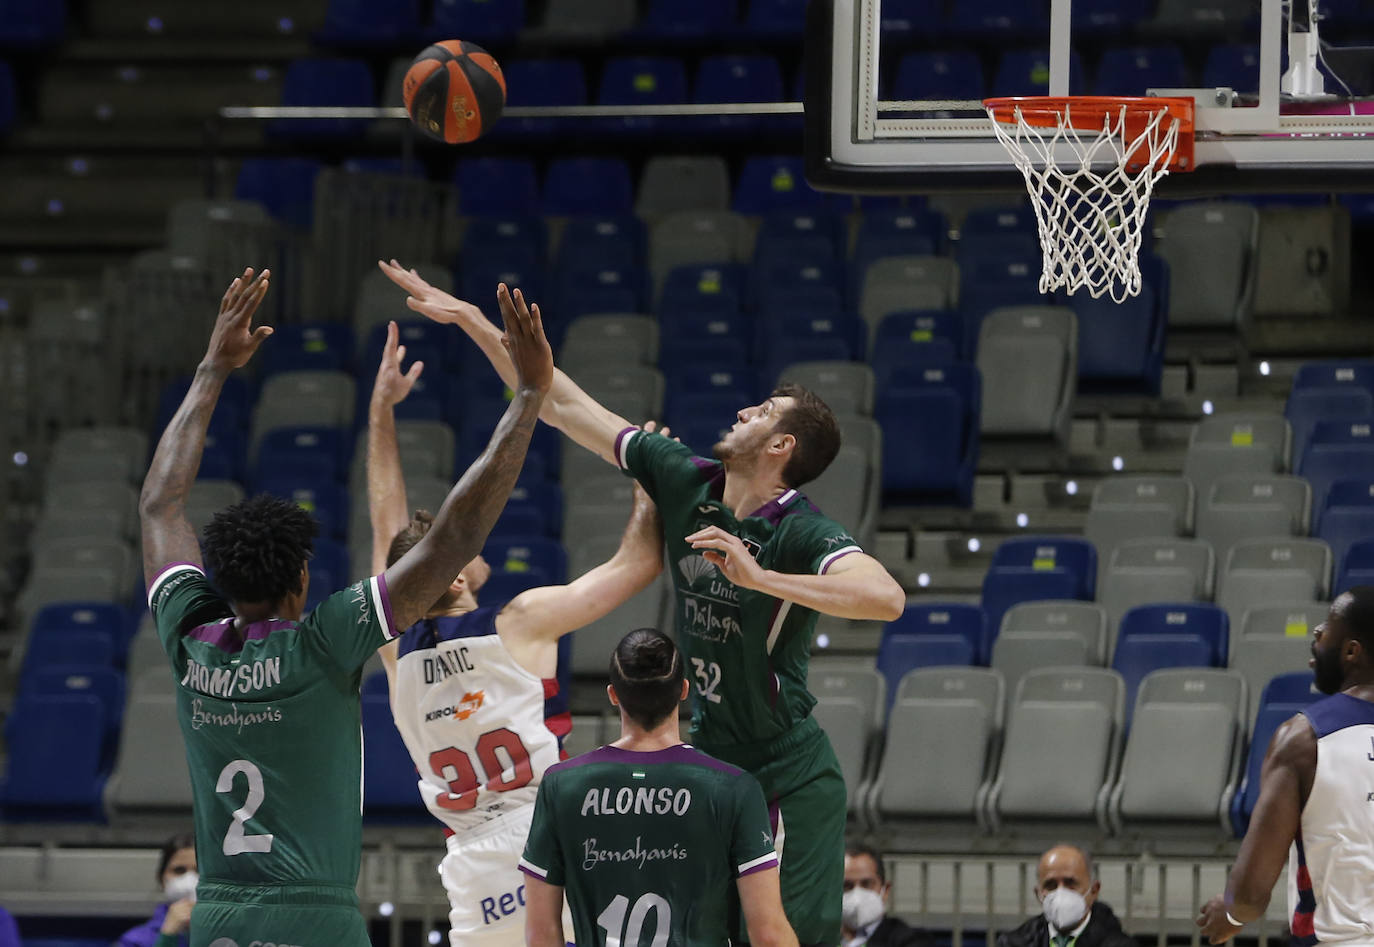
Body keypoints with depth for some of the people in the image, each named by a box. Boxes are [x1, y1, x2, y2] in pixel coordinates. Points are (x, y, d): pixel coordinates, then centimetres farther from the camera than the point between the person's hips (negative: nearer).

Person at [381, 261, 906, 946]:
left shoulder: (803, 534, -18)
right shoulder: (683, 481, 1)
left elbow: (887, 599, -37)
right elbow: (565, 408, 6)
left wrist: (759, 577, -38)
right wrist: (471, 321, 5)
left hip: (789, 777, -6)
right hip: (705, 755, 6)